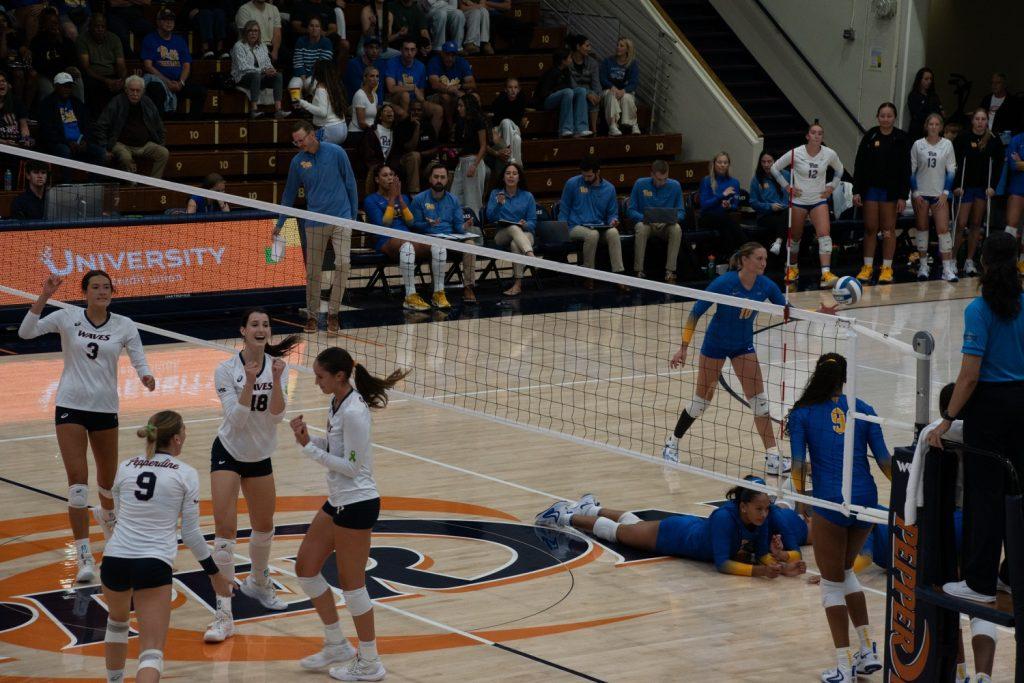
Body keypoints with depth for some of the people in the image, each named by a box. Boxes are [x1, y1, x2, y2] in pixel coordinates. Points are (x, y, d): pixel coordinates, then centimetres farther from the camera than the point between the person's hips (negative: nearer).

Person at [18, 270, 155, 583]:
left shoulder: (124, 325, -2)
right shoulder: (67, 318, -6)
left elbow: (140, 360, -5)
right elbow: (26, 332, -15)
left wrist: (146, 377, -28)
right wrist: (44, 297, -26)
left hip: (106, 410, 2)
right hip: (70, 407, -2)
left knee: (108, 479, 17)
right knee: (77, 482, -11)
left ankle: (107, 516, 53)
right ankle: (84, 555, -11)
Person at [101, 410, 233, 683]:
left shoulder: (125, 468, 10)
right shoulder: (186, 474, 1)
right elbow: (190, 533, 2)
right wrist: (214, 573, 14)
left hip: (115, 558, 4)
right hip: (154, 565, -4)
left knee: (117, 622, 34)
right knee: (152, 653, -9)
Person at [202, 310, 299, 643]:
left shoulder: (277, 366, -7)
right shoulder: (226, 370, -16)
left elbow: (276, 416, -16)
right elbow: (236, 419, -23)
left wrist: (275, 381, -30)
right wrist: (250, 382, -34)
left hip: (261, 456, 4)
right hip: (228, 454, -4)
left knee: (264, 526, 18)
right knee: (224, 530, -14)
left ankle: (258, 582, 48)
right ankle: (223, 613, -16)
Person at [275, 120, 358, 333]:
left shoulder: (336, 153, -3)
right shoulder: (298, 161, 3)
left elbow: (350, 184, 4)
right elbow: (289, 194, 13)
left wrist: (353, 216, 3)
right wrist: (279, 224, 13)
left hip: (341, 219, -2)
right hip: (315, 223, 2)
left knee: (343, 263, -13)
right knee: (313, 270, 3)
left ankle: (333, 313, -1)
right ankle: (312, 315, 17)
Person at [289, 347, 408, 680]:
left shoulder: (354, 412, -23)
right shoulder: (337, 403, 5)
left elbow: (351, 466, -22)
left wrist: (309, 448, -22)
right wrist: (307, 437, -6)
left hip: (357, 504, -10)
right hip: (338, 501, 10)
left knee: (351, 583, 0)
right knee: (305, 567, 14)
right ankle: (337, 646, 26)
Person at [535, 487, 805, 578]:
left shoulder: (761, 519, -26)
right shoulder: (725, 517, -45)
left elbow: (762, 555, -21)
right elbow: (721, 563, -44)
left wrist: (780, 565, -42)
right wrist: (758, 571, -54)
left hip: (695, 527, 6)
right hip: (674, 535, -6)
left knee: (633, 522, 33)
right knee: (617, 531, 20)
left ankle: (590, 508, 59)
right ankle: (564, 515, 42)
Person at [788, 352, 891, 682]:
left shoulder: (802, 413, 2)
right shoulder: (862, 410, 8)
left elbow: (798, 462, -7)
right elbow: (884, 460, 5)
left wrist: (801, 496, 6)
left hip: (830, 503, -3)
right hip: (866, 500, 4)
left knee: (832, 584, 8)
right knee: (846, 570, 25)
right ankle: (868, 650, 20)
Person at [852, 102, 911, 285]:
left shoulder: (901, 139, -3)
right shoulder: (870, 137, 1)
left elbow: (905, 169, -3)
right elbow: (859, 165, 3)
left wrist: (903, 196, -8)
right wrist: (857, 191, -3)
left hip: (891, 190, -1)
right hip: (871, 188, 2)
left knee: (889, 230, 3)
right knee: (870, 229, 3)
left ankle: (887, 269, 9)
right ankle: (868, 267, 11)